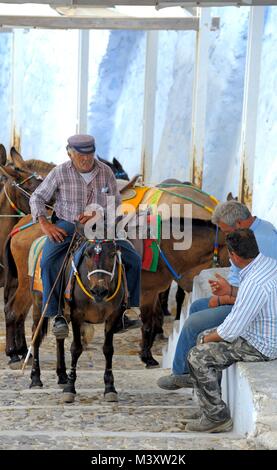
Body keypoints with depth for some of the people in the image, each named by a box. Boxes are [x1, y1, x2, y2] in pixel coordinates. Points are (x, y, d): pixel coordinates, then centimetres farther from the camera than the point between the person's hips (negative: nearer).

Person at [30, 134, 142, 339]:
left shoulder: (105, 172, -3)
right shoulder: (60, 173, -9)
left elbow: (115, 201, 3)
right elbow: (37, 198, 0)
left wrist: (96, 213, -16)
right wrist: (45, 224, -14)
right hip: (65, 226, -3)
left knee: (133, 259, -9)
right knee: (49, 262, -31)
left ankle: (127, 309, 4)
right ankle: (58, 315, -22)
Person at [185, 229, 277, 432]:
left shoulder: (253, 284, -32)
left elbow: (232, 330, -25)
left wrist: (208, 339, -5)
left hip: (260, 347, -10)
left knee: (198, 357, -9)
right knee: (205, 339, 20)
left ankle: (217, 417, 0)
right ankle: (211, 406, 26)